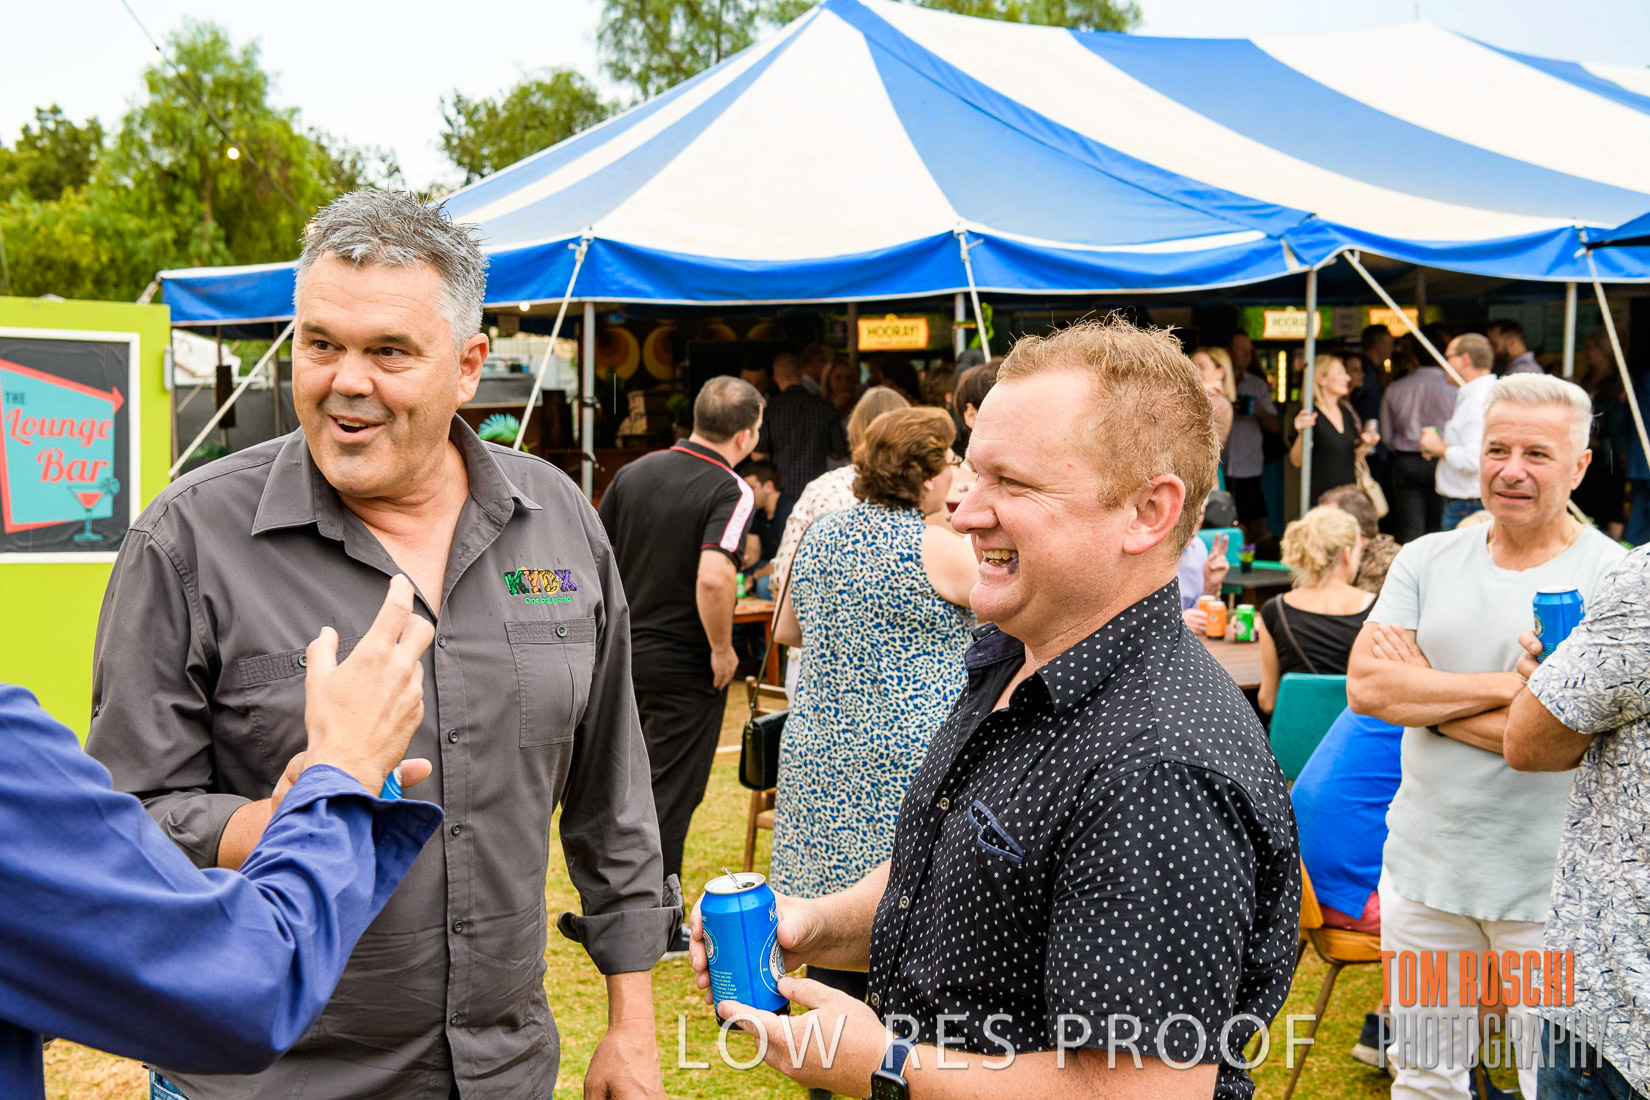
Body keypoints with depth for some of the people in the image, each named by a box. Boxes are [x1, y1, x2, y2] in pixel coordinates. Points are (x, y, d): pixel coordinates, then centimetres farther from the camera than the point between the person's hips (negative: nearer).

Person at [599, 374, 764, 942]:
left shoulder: (635, 472, 3)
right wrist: (723, 649, -18)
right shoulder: (730, 491, -17)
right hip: (686, 666, -6)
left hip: (624, 654, 6)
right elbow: (712, 578, -32)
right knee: (672, 793, 5)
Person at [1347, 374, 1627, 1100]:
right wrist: (1507, 686, -16)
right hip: (1423, 865, 4)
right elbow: (1364, 687, -8)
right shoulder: (1427, 561, 4)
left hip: (1549, 885, -4)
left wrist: (1420, 689, -11)